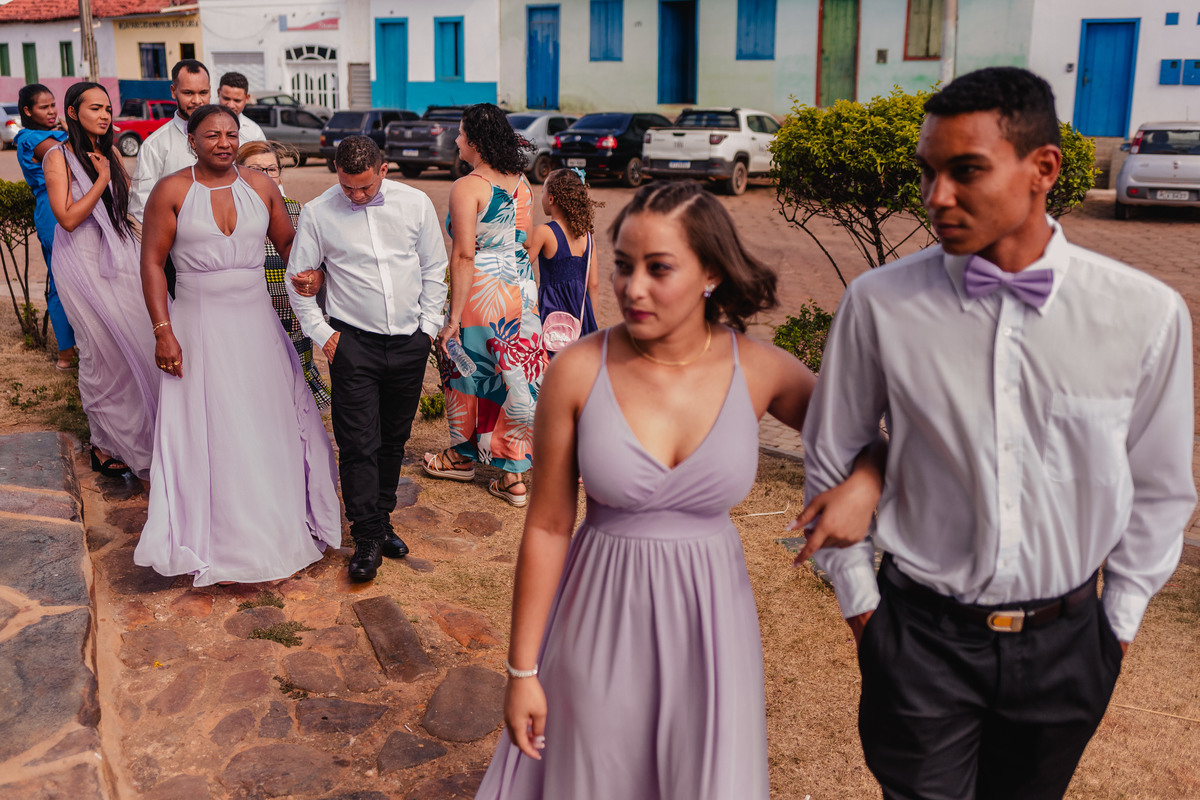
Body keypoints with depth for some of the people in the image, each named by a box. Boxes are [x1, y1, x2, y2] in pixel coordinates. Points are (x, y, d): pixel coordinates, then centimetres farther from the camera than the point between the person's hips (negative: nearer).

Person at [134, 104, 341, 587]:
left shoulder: (260, 186, 3)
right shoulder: (171, 191, -5)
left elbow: (288, 243, 14)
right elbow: (152, 263, -5)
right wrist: (163, 332, -13)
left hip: (255, 321, 3)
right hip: (198, 325, -3)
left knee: (267, 426, 10)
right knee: (207, 431, 4)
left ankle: (275, 533, 26)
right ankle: (218, 543, 17)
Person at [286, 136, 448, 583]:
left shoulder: (415, 204, 1)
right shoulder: (317, 214, -4)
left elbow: (434, 267, 9)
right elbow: (299, 279, 4)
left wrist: (429, 325, 6)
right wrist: (320, 332, 0)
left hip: (410, 342, 2)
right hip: (354, 341, -2)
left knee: (394, 438, 12)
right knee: (358, 443, -5)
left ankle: (382, 517, 27)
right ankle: (368, 538, 4)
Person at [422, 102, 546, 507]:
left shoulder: (467, 188, -15)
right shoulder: (521, 183, 6)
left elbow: (463, 256, -18)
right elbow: (527, 245, 12)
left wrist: (453, 318, -16)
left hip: (482, 292, -6)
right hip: (522, 291, 6)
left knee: (470, 370, 13)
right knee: (516, 374, 9)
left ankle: (465, 455, 32)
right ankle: (514, 474, 14)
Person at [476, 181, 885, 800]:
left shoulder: (758, 370, -9)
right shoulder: (578, 372, -13)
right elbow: (547, 526, -7)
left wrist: (865, 484, -16)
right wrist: (522, 669, -3)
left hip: (708, 617, 1)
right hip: (602, 622, -1)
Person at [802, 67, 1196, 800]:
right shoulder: (881, 304, -14)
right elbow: (831, 461, -1)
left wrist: (1119, 622, 7)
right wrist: (859, 598, 4)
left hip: (1065, 639, 2)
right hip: (923, 631, -1)